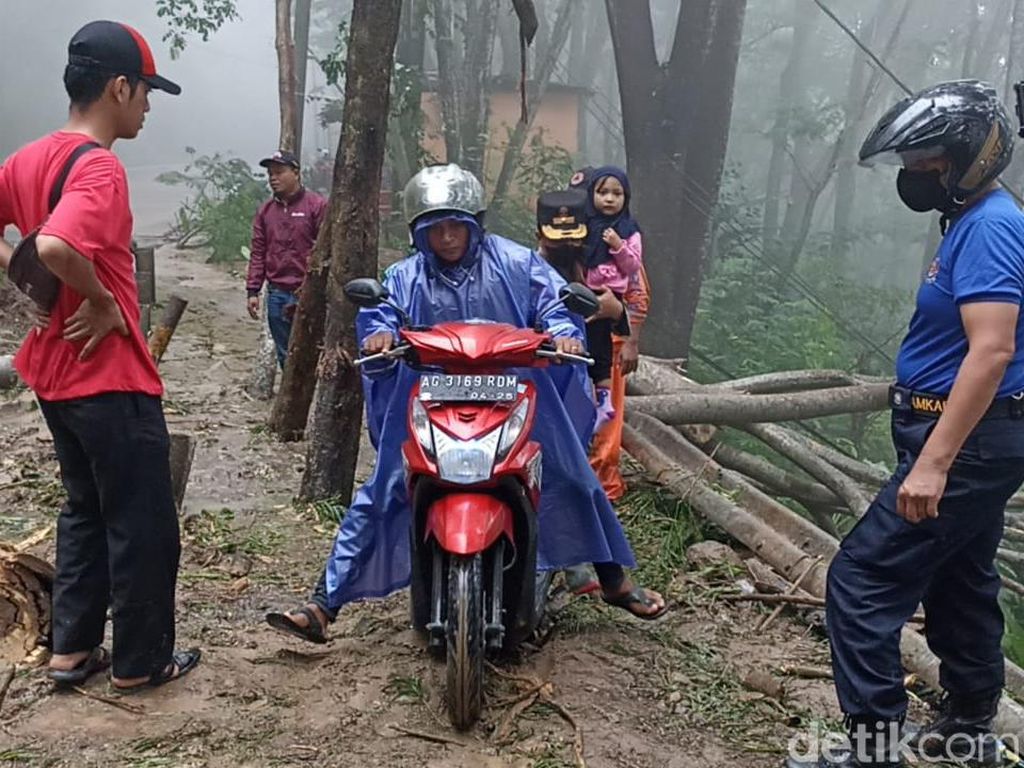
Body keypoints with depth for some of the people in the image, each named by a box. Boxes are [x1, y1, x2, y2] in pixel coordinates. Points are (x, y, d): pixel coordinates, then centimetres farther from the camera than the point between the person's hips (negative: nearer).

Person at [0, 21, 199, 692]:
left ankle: (72, 648, 29)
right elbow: (56, 246, -37)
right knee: (143, 525, 6)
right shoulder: (100, 169, -20)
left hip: (54, 372, 9)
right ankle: (141, 661, 19)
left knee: (86, 510, 21)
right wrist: (104, 302, -21)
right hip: (110, 378, -9)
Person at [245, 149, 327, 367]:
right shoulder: (265, 210, 11)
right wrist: (253, 290, 6)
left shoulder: (317, 205, -5)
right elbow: (258, 252, 12)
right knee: (285, 356, 12)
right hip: (276, 295, 5)